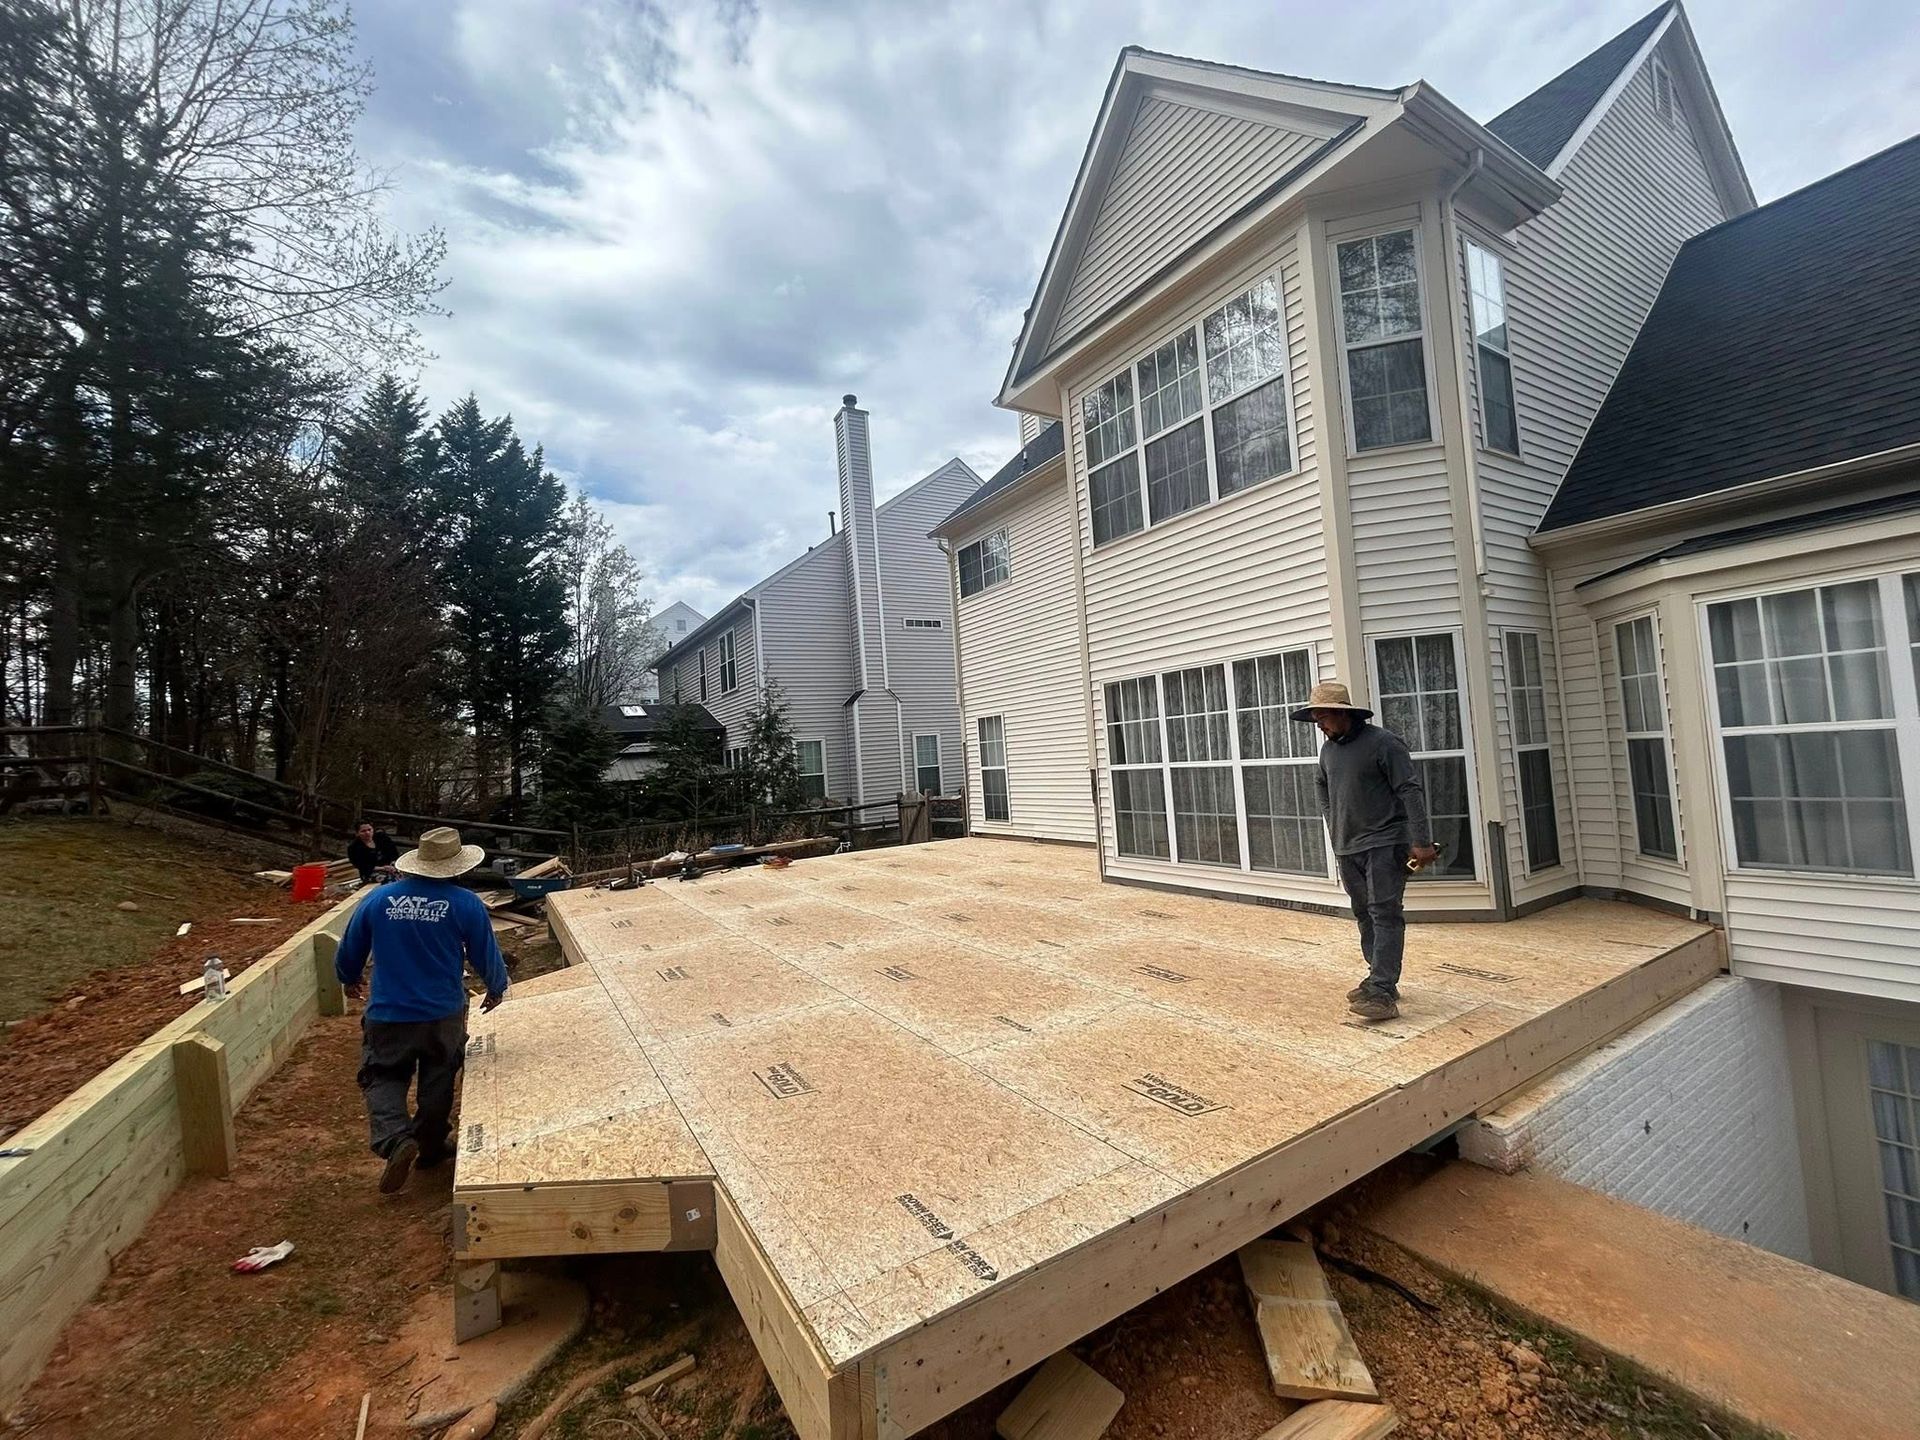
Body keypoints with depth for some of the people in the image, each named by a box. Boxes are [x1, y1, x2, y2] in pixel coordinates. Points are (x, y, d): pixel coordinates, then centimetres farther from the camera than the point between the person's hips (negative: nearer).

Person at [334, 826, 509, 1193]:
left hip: (388, 1015, 1)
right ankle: (430, 1147, 32)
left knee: (382, 1079, 16)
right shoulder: (465, 903, -13)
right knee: (438, 1081, 18)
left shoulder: (378, 898, -5)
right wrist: (496, 990, 15)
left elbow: (348, 952, 9)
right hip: (444, 1014, -1)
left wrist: (350, 980, 30)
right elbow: (487, 957, -5)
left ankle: (396, 1140, -6)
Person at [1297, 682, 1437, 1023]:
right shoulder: (1328, 750, 9)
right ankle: (1380, 979, 26)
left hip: (1384, 844, -7)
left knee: (1385, 915, -9)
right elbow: (1322, 786, 27)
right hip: (1346, 848, 7)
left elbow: (1412, 790, -14)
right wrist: (1334, 828, 22)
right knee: (1365, 915, 14)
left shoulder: (1383, 743, -12)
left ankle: (1382, 993, -11)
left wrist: (1422, 841, -18)